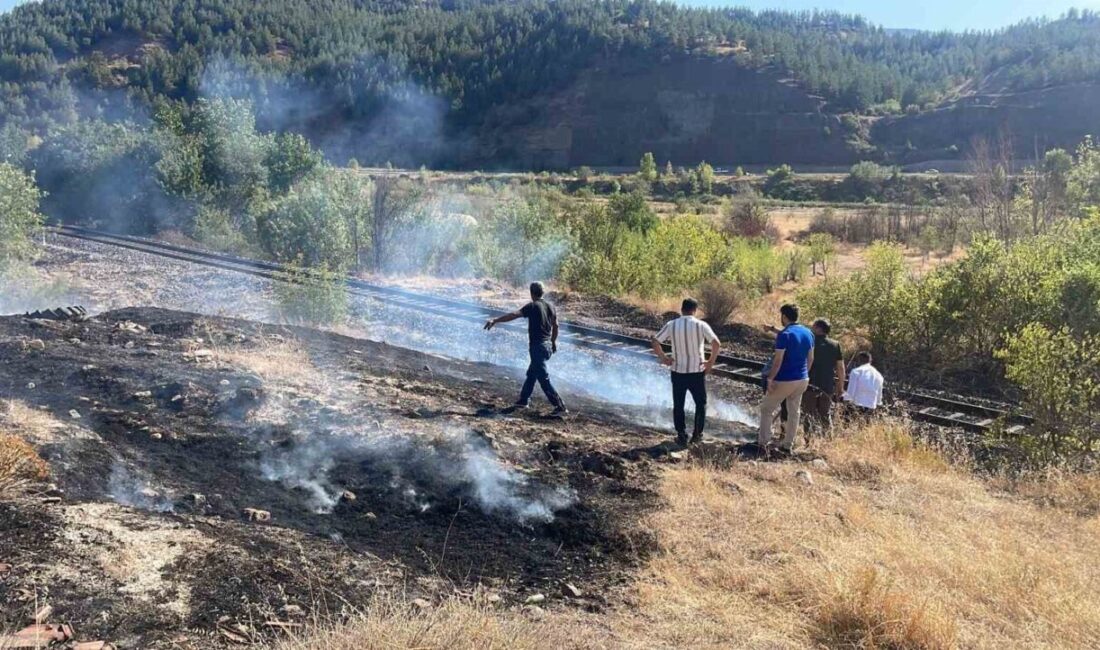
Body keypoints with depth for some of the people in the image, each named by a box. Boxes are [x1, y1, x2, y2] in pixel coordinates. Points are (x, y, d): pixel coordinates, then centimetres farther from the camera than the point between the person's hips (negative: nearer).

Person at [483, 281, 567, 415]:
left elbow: (514, 315, -23)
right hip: (547, 346, 8)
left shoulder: (532, 306, -12)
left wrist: (495, 321, -27)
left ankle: (560, 407, -6)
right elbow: (555, 326, 13)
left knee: (544, 379, -4)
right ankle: (524, 400, 32)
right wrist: (553, 342, 27)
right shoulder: (550, 306, 7)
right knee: (531, 374, 22)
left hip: (537, 346, -8)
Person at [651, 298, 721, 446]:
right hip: (697, 371, -1)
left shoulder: (671, 325, -3)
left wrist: (663, 358, 5)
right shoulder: (701, 325, -8)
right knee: (701, 404, 15)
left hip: (678, 371, 1)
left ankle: (681, 435, 13)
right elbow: (717, 344, -17)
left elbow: (655, 342, -5)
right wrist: (711, 362, -6)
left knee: (678, 405, 13)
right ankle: (697, 434, 17)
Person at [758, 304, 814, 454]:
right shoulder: (808, 333, 4)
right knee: (794, 412, 15)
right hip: (802, 380, 6)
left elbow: (778, 360, -20)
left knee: (766, 409, 7)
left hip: (784, 380, -6)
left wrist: (770, 379, -14)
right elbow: (810, 358, 11)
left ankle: (763, 442, 6)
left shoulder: (784, 334, -18)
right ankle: (788, 445, 20)